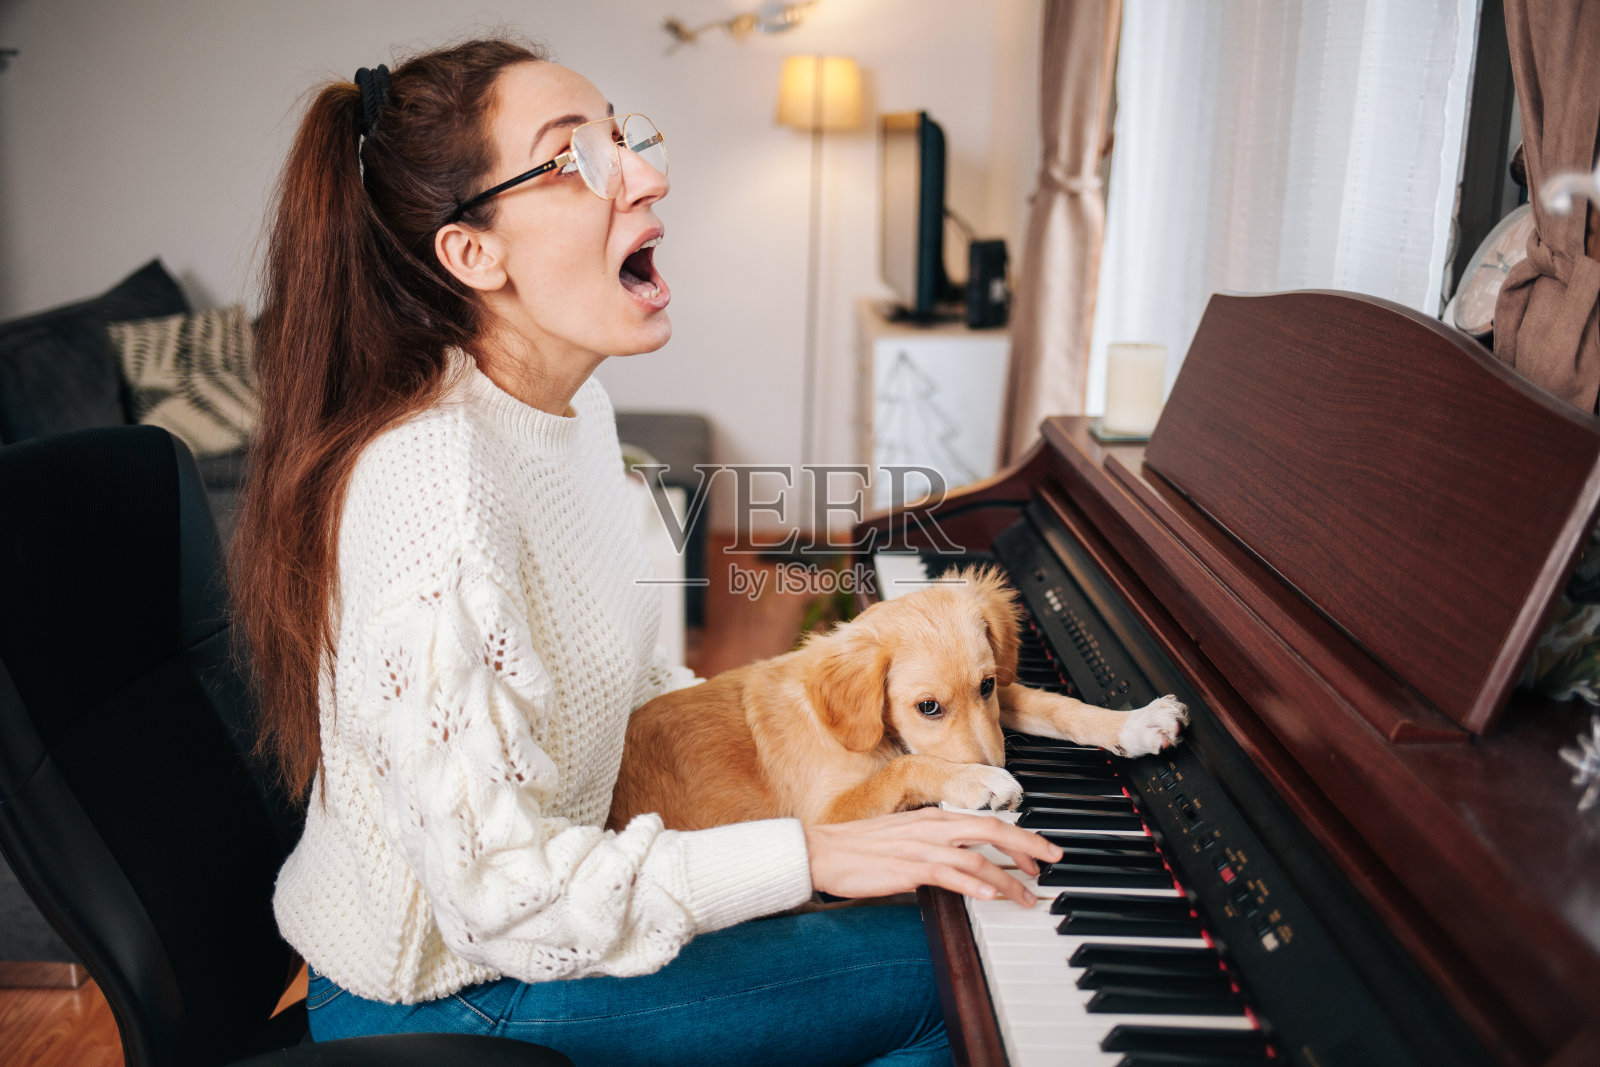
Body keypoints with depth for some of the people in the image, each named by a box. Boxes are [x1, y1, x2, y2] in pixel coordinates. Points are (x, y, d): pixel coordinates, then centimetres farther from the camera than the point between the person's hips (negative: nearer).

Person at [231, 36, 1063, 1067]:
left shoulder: (574, 404, 0)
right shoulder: (431, 485, -32)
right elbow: (501, 892, -29)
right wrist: (815, 853, -27)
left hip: (546, 880, 8)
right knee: (929, 977, -5)